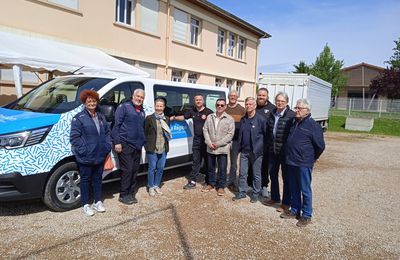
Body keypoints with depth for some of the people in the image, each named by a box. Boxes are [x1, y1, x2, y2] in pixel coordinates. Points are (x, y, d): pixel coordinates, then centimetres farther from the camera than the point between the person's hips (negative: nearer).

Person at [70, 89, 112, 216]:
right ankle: (85, 205, 21)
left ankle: (97, 202, 30)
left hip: (100, 156, 6)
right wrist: (83, 150, -18)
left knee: (98, 178, 16)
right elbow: (74, 137, -13)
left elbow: (107, 132, 16)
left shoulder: (101, 117, 11)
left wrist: (107, 146, 3)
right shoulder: (79, 118, -8)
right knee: (85, 179, 8)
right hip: (86, 157, -5)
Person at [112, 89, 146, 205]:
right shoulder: (124, 107, -4)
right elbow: (116, 124, -10)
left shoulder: (142, 111, 18)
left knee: (134, 170, 10)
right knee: (127, 170, -6)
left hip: (137, 146, 7)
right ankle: (124, 195, 7)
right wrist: (117, 142, -15)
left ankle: (130, 193, 21)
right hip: (125, 145, -7)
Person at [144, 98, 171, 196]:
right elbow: (145, 132, -4)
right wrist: (146, 145, -8)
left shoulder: (166, 119, 10)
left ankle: (157, 185, 28)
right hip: (152, 148, -4)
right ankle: (151, 187, 19)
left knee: (160, 168, 12)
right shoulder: (149, 118, -4)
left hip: (163, 148, 4)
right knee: (152, 168, 3)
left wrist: (168, 134, -1)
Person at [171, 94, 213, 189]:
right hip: (196, 139, 5)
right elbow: (184, 117, 22)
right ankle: (192, 181, 12)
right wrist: (174, 118, 14)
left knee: (208, 161, 7)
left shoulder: (208, 112, -6)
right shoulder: (193, 112, 11)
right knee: (196, 161, 9)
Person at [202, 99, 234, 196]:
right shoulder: (210, 117, 5)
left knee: (222, 168, 5)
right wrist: (209, 143, -10)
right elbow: (205, 130, 4)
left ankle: (221, 186, 20)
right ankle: (210, 183, 33)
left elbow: (230, 134, -10)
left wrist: (218, 144, -15)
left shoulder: (229, 119, -5)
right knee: (210, 167, 16)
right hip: (210, 148, 3)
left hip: (223, 149, -3)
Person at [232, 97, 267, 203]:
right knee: (242, 173, 10)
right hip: (244, 151, 6)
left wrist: (263, 148, -6)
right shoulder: (243, 120, 10)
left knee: (256, 174, 9)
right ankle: (242, 192, 23)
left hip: (256, 151, -5)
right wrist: (239, 147, 13)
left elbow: (266, 135, -8)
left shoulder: (261, 119, -11)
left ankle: (256, 194, 23)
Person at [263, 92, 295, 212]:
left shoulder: (291, 116, -14)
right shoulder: (272, 114, 7)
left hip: (285, 152, -6)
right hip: (273, 151, 7)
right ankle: (275, 197, 35)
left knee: (286, 177, 6)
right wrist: (269, 145, 13)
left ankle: (286, 203, 19)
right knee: (273, 174, 17)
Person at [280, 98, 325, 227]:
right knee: (294, 189, 17)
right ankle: (295, 210, 32)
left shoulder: (313, 126, -13)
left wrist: (312, 158, 4)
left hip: (303, 164, -7)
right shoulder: (295, 123, 10)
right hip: (291, 162, 7)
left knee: (305, 190, 5)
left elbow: (320, 145, -9)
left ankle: (306, 215, 18)